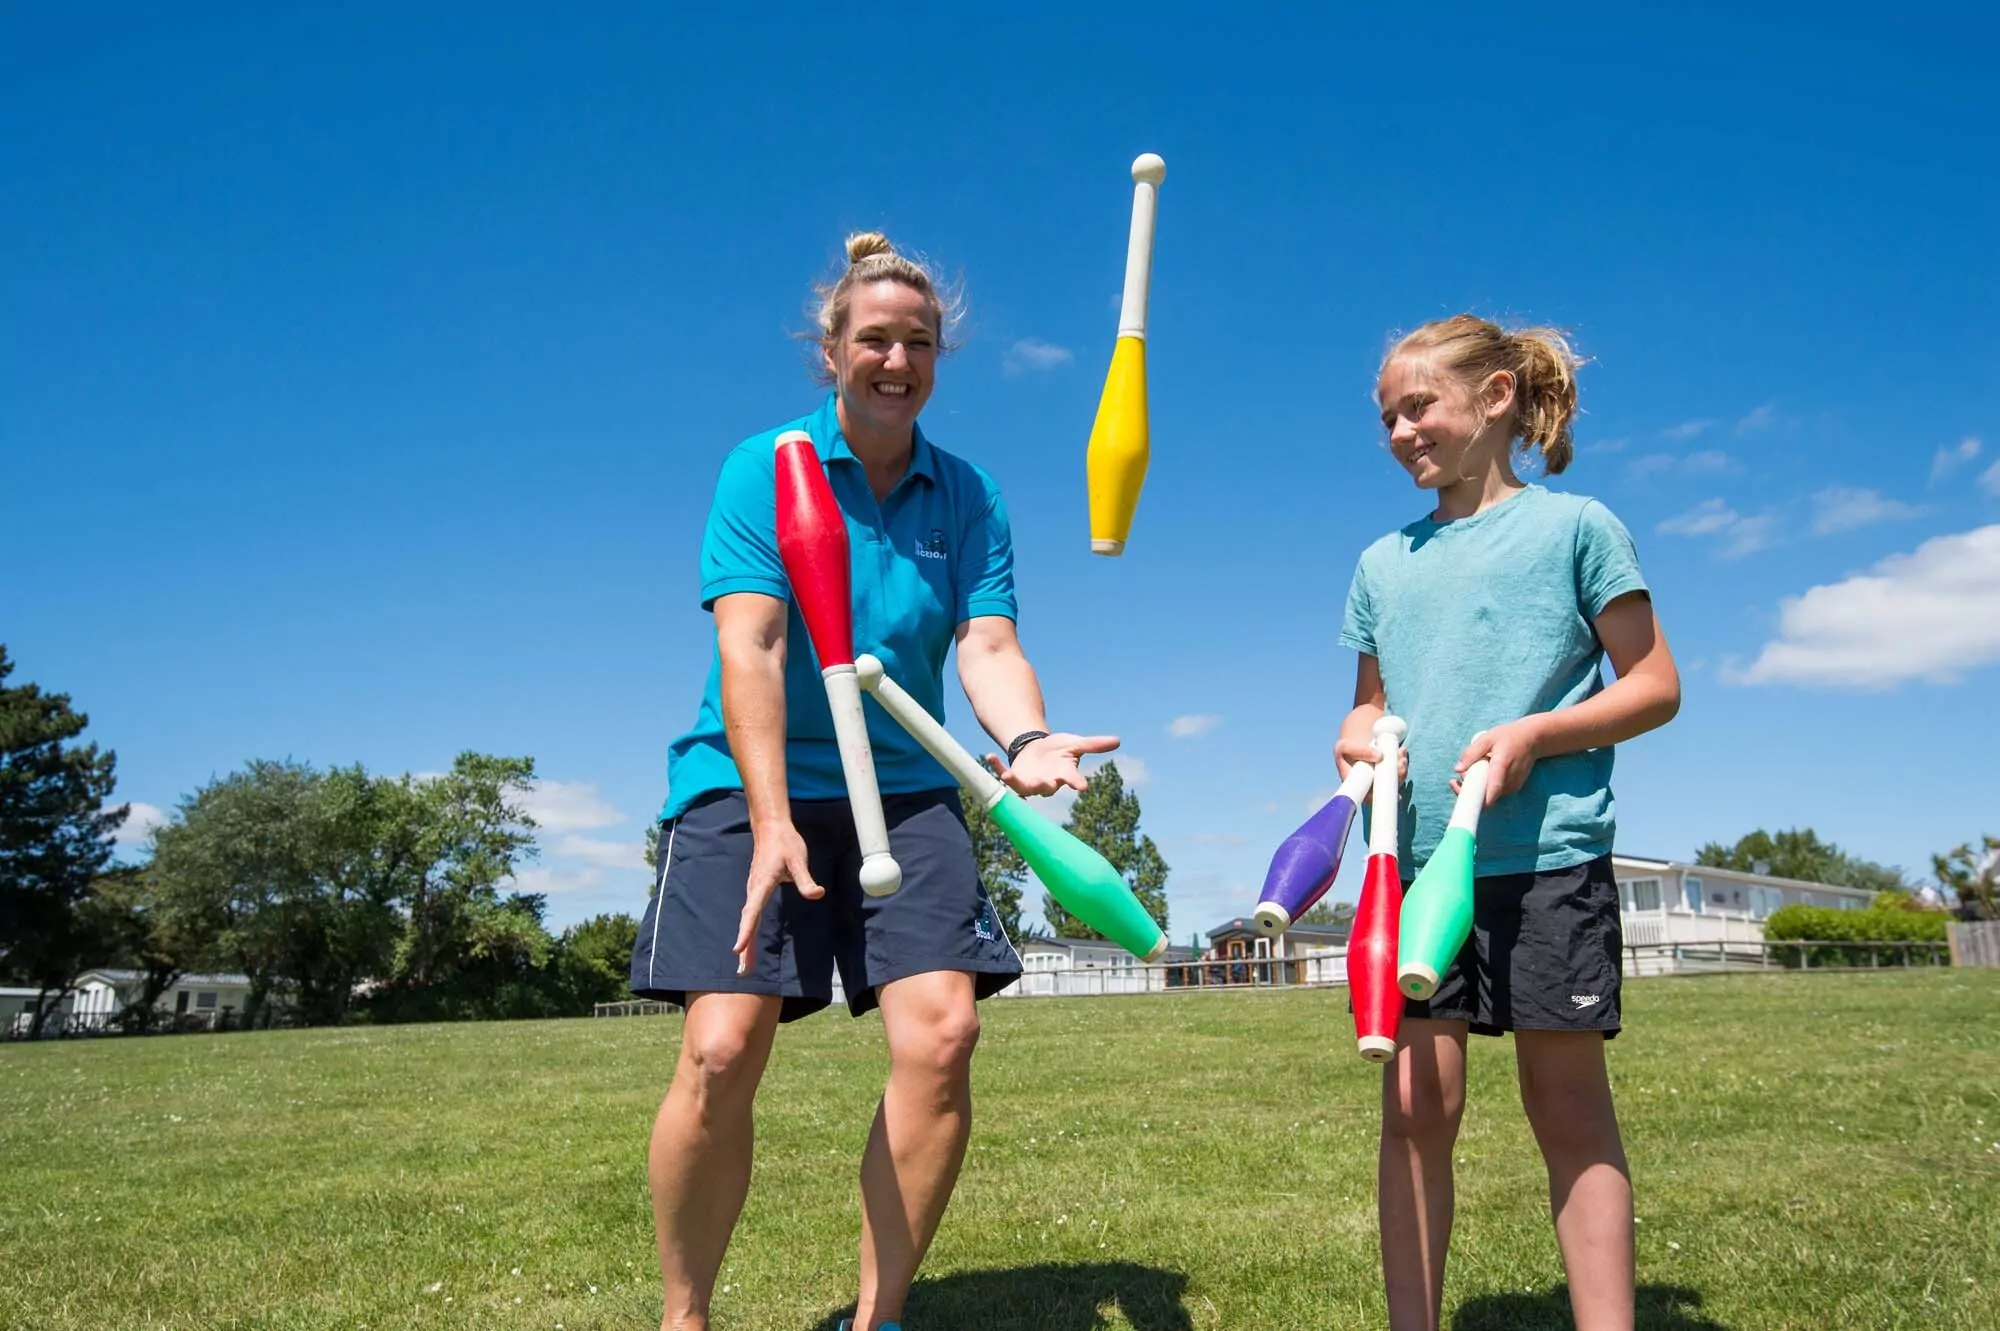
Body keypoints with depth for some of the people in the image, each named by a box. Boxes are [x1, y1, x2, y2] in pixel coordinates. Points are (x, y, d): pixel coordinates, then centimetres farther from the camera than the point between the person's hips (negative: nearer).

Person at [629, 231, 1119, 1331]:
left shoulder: (968, 496, 9)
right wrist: (772, 819, -24)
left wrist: (1025, 738, -25)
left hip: (905, 791, 3)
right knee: (723, 1050, -12)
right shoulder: (764, 468, -1)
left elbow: (987, 640, -1)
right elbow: (748, 646, -13)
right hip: (749, 784, -2)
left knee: (940, 1034, -12)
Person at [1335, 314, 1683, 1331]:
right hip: (1415, 860, 4)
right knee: (1416, 1104, 3)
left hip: (1546, 856, -4)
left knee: (1568, 1107, 4)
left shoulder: (1573, 525, 1)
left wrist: (1532, 733, -15)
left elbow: (1655, 686, 0)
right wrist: (1358, 736, 0)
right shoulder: (1383, 562, 15)